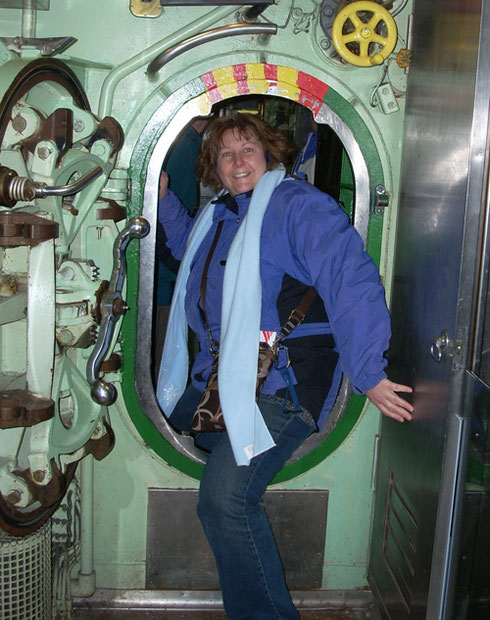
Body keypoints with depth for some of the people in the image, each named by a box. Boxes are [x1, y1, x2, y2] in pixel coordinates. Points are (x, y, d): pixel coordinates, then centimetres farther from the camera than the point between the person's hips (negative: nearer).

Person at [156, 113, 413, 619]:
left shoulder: (298, 204, -11)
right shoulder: (218, 213, 16)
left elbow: (350, 281, -21)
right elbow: (189, 249, 41)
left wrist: (368, 373, -27)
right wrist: (164, 198, 28)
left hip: (280, 381, -10)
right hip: (218, 369, 10)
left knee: (225, 498, -21)